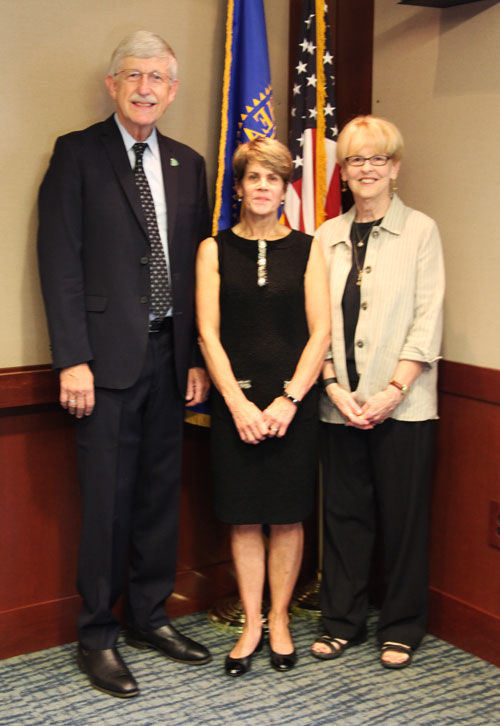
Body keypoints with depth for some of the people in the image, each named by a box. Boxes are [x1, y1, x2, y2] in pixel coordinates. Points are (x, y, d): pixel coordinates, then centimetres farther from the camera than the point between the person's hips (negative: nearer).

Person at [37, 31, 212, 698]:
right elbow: (60, 261, -7)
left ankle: (150, 617, 29)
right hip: (109, 354, -5)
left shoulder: (188, 165, 13)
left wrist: (198, 357, 7)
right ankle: (97, 637, 15)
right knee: (107, 499, 0)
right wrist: (72, 360, -14)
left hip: (170, 355, 5)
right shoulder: (78, 153, -2)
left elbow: (196, 264, 13)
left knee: (161, 492, 13)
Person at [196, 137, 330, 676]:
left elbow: (320, 333, 0)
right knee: (244, 516, 5)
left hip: (294, 400, 0)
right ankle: (251, 624, 18)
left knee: (287, 515, 5)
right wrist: (239, 403, -10)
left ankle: (278, 620, 21)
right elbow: (208, 334, -1)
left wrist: (288, 401, -10)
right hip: (235, 401, 0)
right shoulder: (215, 249, 4)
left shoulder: (306, 249, 5)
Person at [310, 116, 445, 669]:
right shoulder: (328, 236, 10)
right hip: (340, 402, 3)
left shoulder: (420, 230, 1)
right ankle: (343, 623, 24)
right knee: (343, 512, 9)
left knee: (403, 516, 4)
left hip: (402, 402, -3)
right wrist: (334, 386, -6)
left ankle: (401, 629, 20)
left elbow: (427, 318, -5)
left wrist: (395, 388, -13)